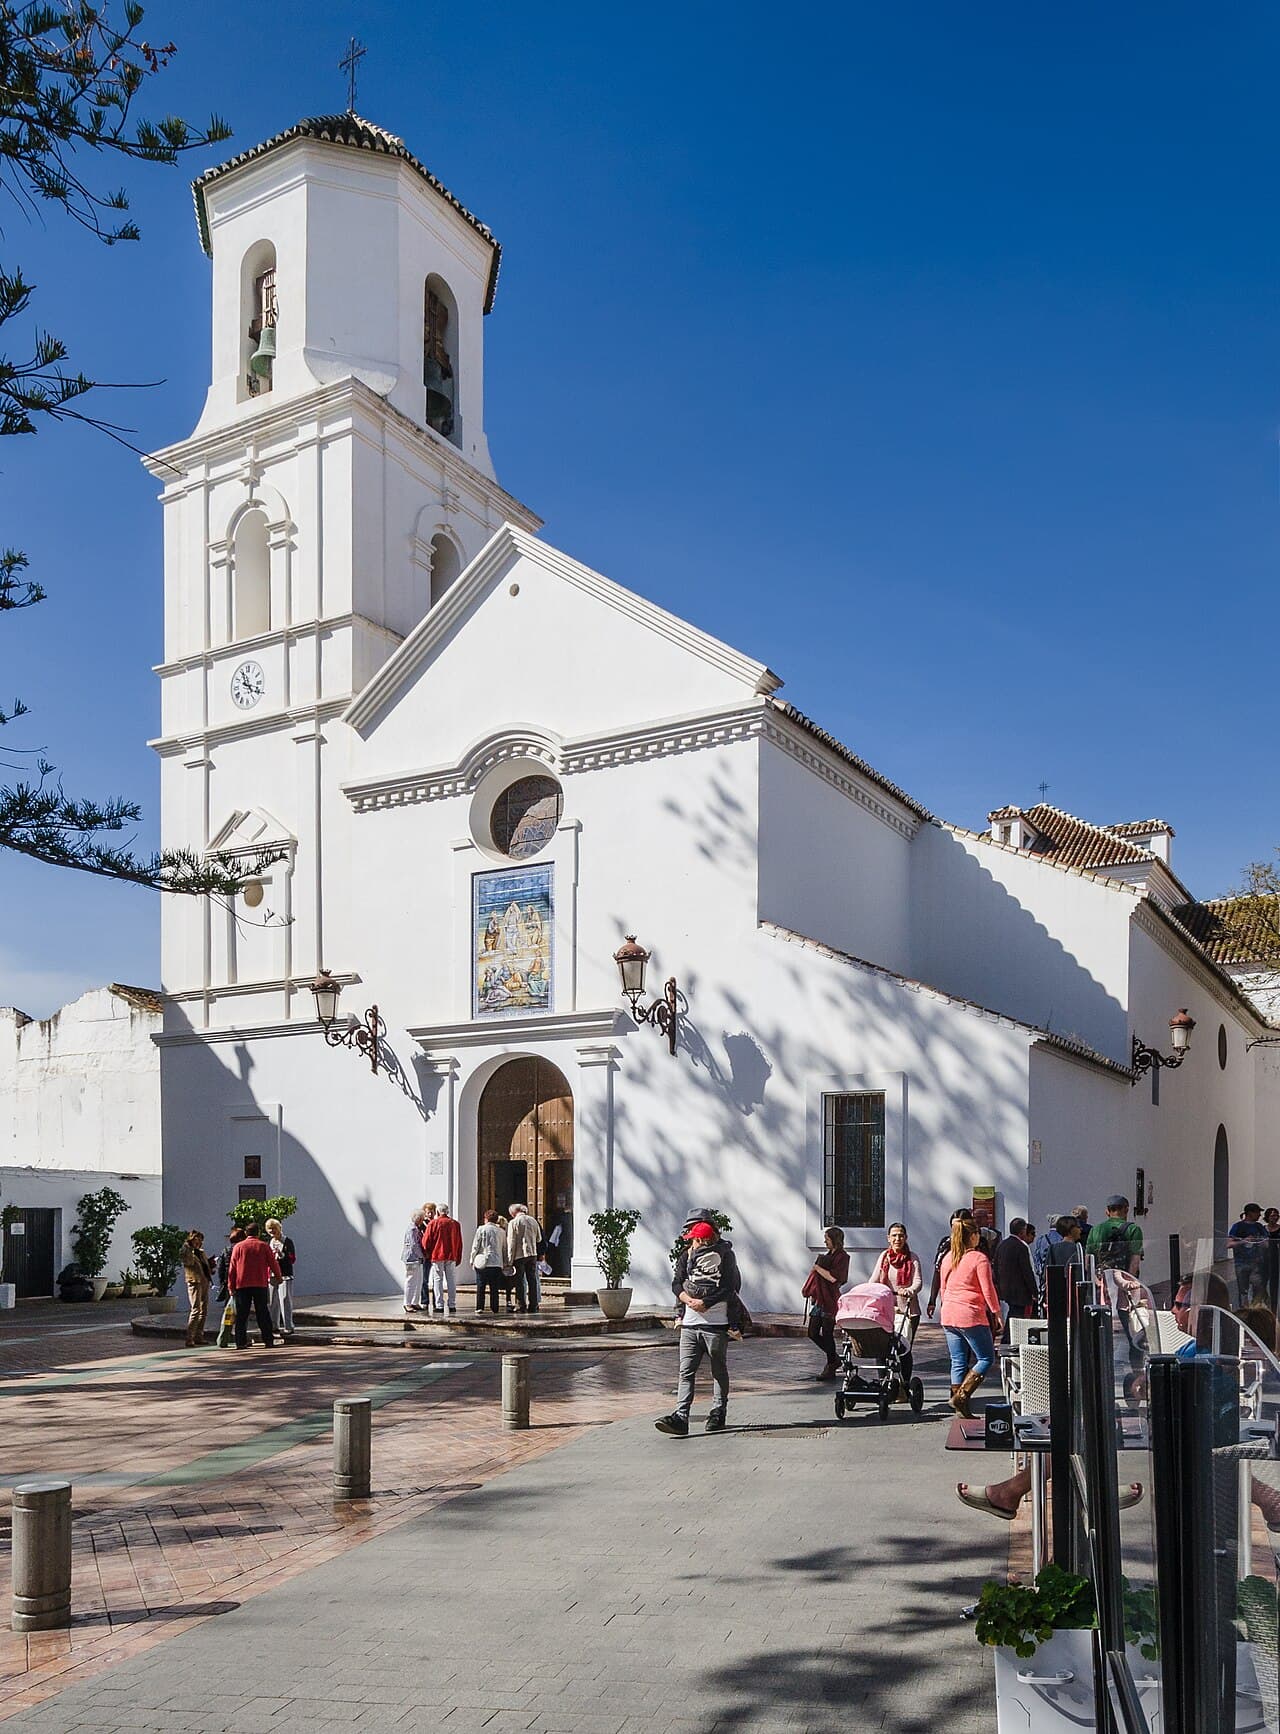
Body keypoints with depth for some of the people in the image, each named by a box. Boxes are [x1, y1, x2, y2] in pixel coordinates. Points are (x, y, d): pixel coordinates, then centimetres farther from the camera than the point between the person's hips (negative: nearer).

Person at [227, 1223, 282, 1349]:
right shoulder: (264, 1246, 1)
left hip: (241, 1285, 1)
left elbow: (232, 1268, 3)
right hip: (260, 1284, -1)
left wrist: (231, 1286, 8)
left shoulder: (237, 1247, 4)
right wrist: (278, 1276, 22)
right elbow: (273, 1263, 4)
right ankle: (269, 1340, 3)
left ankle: (241, 1342, 0)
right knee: (263, 1314, 4)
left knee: (241, 1315, 4)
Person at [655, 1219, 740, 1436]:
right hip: (689, 1323, 4)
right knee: (686, 1372, -3)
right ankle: (680, 1417, -8)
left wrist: (705, 1303, -15)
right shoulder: (687, 1254, 9)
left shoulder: (725, 1255, -6)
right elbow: (677, 1284, 8)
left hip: (716, 1323, -4)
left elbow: (730, 1287, -11)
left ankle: (718, 1414, 23)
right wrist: (689, 1300, -11)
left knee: (719, 1371, 10)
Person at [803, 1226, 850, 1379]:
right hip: (819, 1299, 8)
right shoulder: (827, 1255, 17)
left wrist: (817, 1268, -12)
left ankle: (830, 1369, 7)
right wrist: (812, 1294, 16)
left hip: (830, 1300, -8)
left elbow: (833, 1277, -21)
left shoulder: (842, 1257, -8)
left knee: (827, 1334, -4)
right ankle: (834, 1359, 23)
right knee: (813, 1333, 7)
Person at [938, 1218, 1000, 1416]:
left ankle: (960, 1408, 10)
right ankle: (961, 1396, -6)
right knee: (986, 1358, 5)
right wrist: (997, 1313, 0)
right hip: (970, 1316, -7)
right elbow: (988, 1290, -10)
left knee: (958, 1362, 11)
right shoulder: (979, 1258, -10)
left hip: (948, 1316, 7)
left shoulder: (948, 1258, 10)